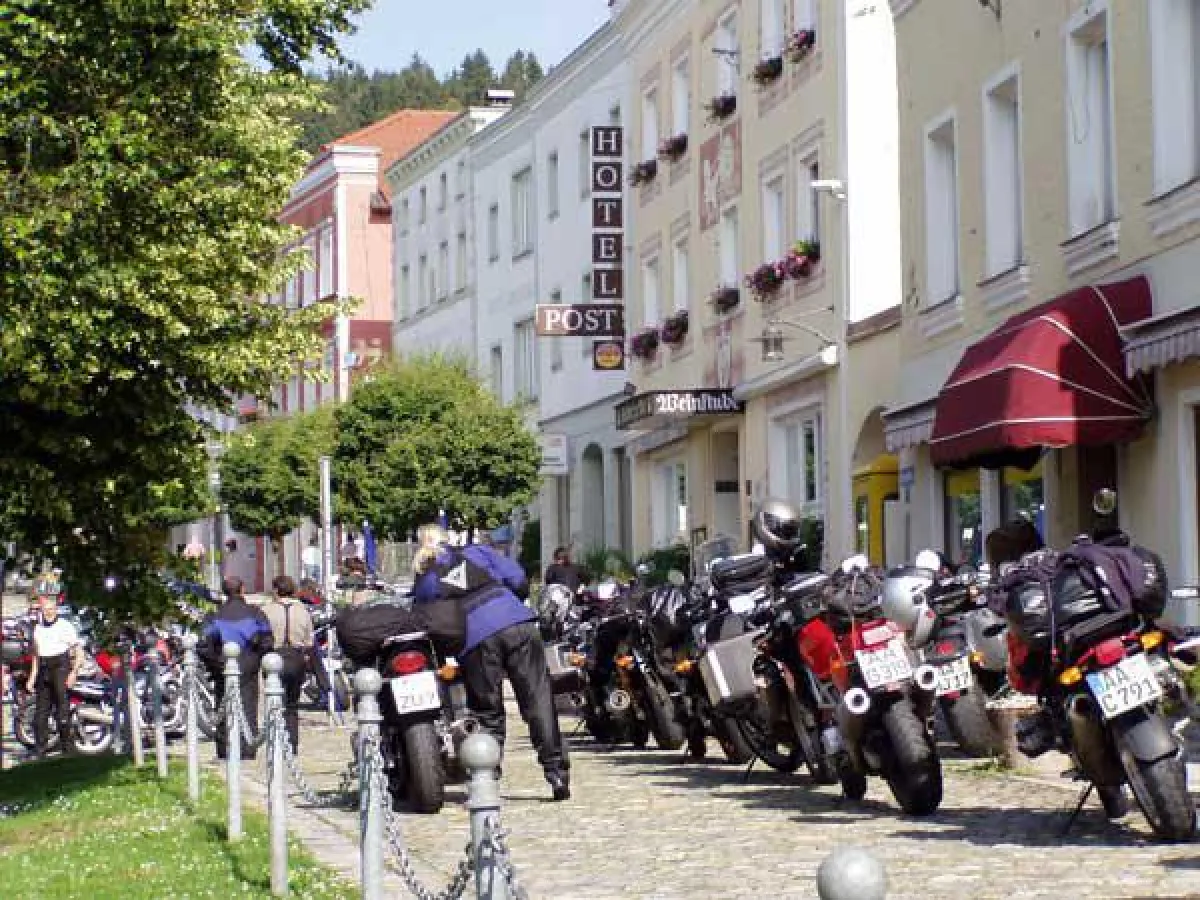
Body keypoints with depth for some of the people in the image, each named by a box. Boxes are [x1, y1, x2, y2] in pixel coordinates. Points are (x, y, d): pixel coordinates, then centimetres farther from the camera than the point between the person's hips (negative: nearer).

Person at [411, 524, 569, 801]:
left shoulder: (424, 583, 19)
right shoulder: (476, 553, 20)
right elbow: (517, 578, 11)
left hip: (475, 641, 0)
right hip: (518, 625, 0)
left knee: (488, 714, 11)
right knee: (538, 700, 0)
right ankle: (557, 770, -7)